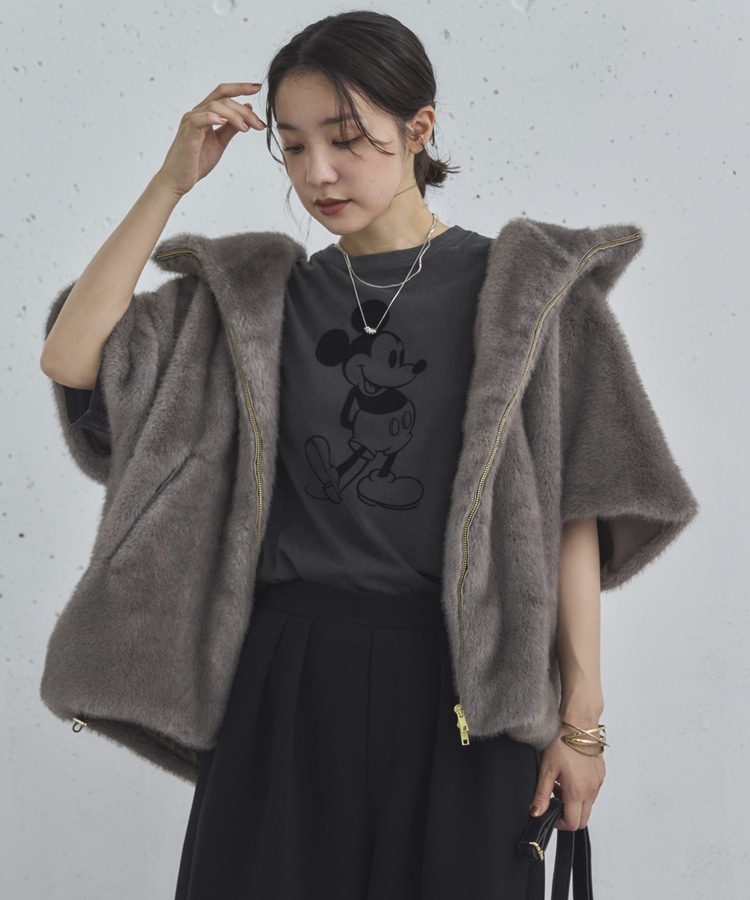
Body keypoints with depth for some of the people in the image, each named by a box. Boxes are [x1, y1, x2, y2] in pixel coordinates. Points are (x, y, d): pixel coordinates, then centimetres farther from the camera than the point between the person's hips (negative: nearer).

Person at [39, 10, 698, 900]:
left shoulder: (524, 291, 0)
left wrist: (582, 717, -6)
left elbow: (568, 508, -3)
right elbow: (70, 358, -2)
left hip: (457, 690, -2)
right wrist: (172, 181, -6)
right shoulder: (257, 299, 7)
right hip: (286, 685, 2)